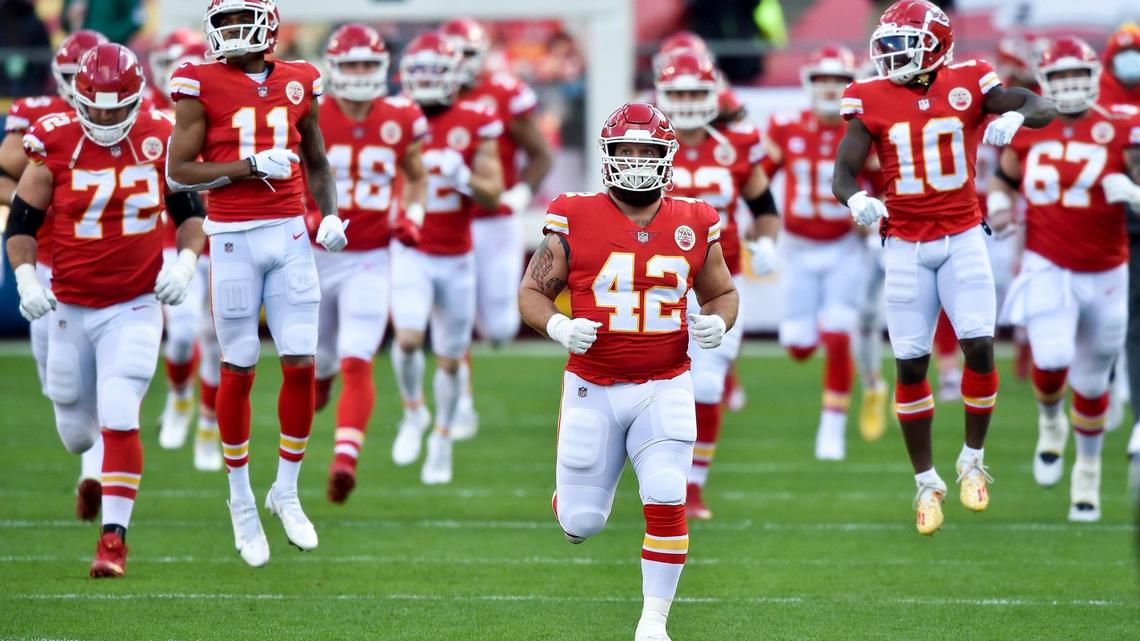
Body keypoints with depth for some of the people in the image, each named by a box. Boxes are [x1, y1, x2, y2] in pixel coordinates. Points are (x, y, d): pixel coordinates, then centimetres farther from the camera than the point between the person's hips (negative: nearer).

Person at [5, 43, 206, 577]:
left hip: (135, 307, -1)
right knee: (77, 431, 11)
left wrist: (184, 263, -7)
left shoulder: (160, 140, -5)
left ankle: (114, 536, -11)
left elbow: (190, 212, 9)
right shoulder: (54, 144, -8)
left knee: (118, 418, -17)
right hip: (69, 307, 1)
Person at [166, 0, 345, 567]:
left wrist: (329, 214, 3)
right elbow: (178, 171, -7)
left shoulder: (296, 84, 8)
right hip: (234, 238, -3)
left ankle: (286, 491, 14)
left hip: (289, 234, 3)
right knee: (238, 371, 2)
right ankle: (241, 498, 17)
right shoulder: (201, 85, -3)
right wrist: (252, 166, -15)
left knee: (301, 366, -2)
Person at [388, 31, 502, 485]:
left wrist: (463, 178, -20)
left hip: (456, 259, 1)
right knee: (408, 337, -23)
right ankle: (413, 412, 4)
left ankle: (442, 442, 28)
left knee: (450, 358, 8)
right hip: (411, 254, -1)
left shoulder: (475, 125, -2)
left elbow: (493, 195, -2)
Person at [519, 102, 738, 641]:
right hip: (592, 389, -1)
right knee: (581, 523, 3)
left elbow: (722, 293, 15)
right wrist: (558, 326, -20)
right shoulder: (575, 222, -6)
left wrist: (717, 322, -7)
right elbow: (532, 292, 0)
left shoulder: (692, 226, 2)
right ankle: (574, 489, 43)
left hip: (665, 389, 1)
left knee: (666, 500, -14)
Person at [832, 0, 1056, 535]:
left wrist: (1016, 116, -32)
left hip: (962, 238, -1)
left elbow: (1045, 109, -9)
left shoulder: (968, 86, -4)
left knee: (980, 347, -11)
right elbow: (843, 172, -5)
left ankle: (972, 460, 11)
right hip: (905, 245, 1)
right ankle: (926, 482, 13)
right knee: (909, 365, 0)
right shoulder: (872, 100, -3)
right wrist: (855, 200, -28)